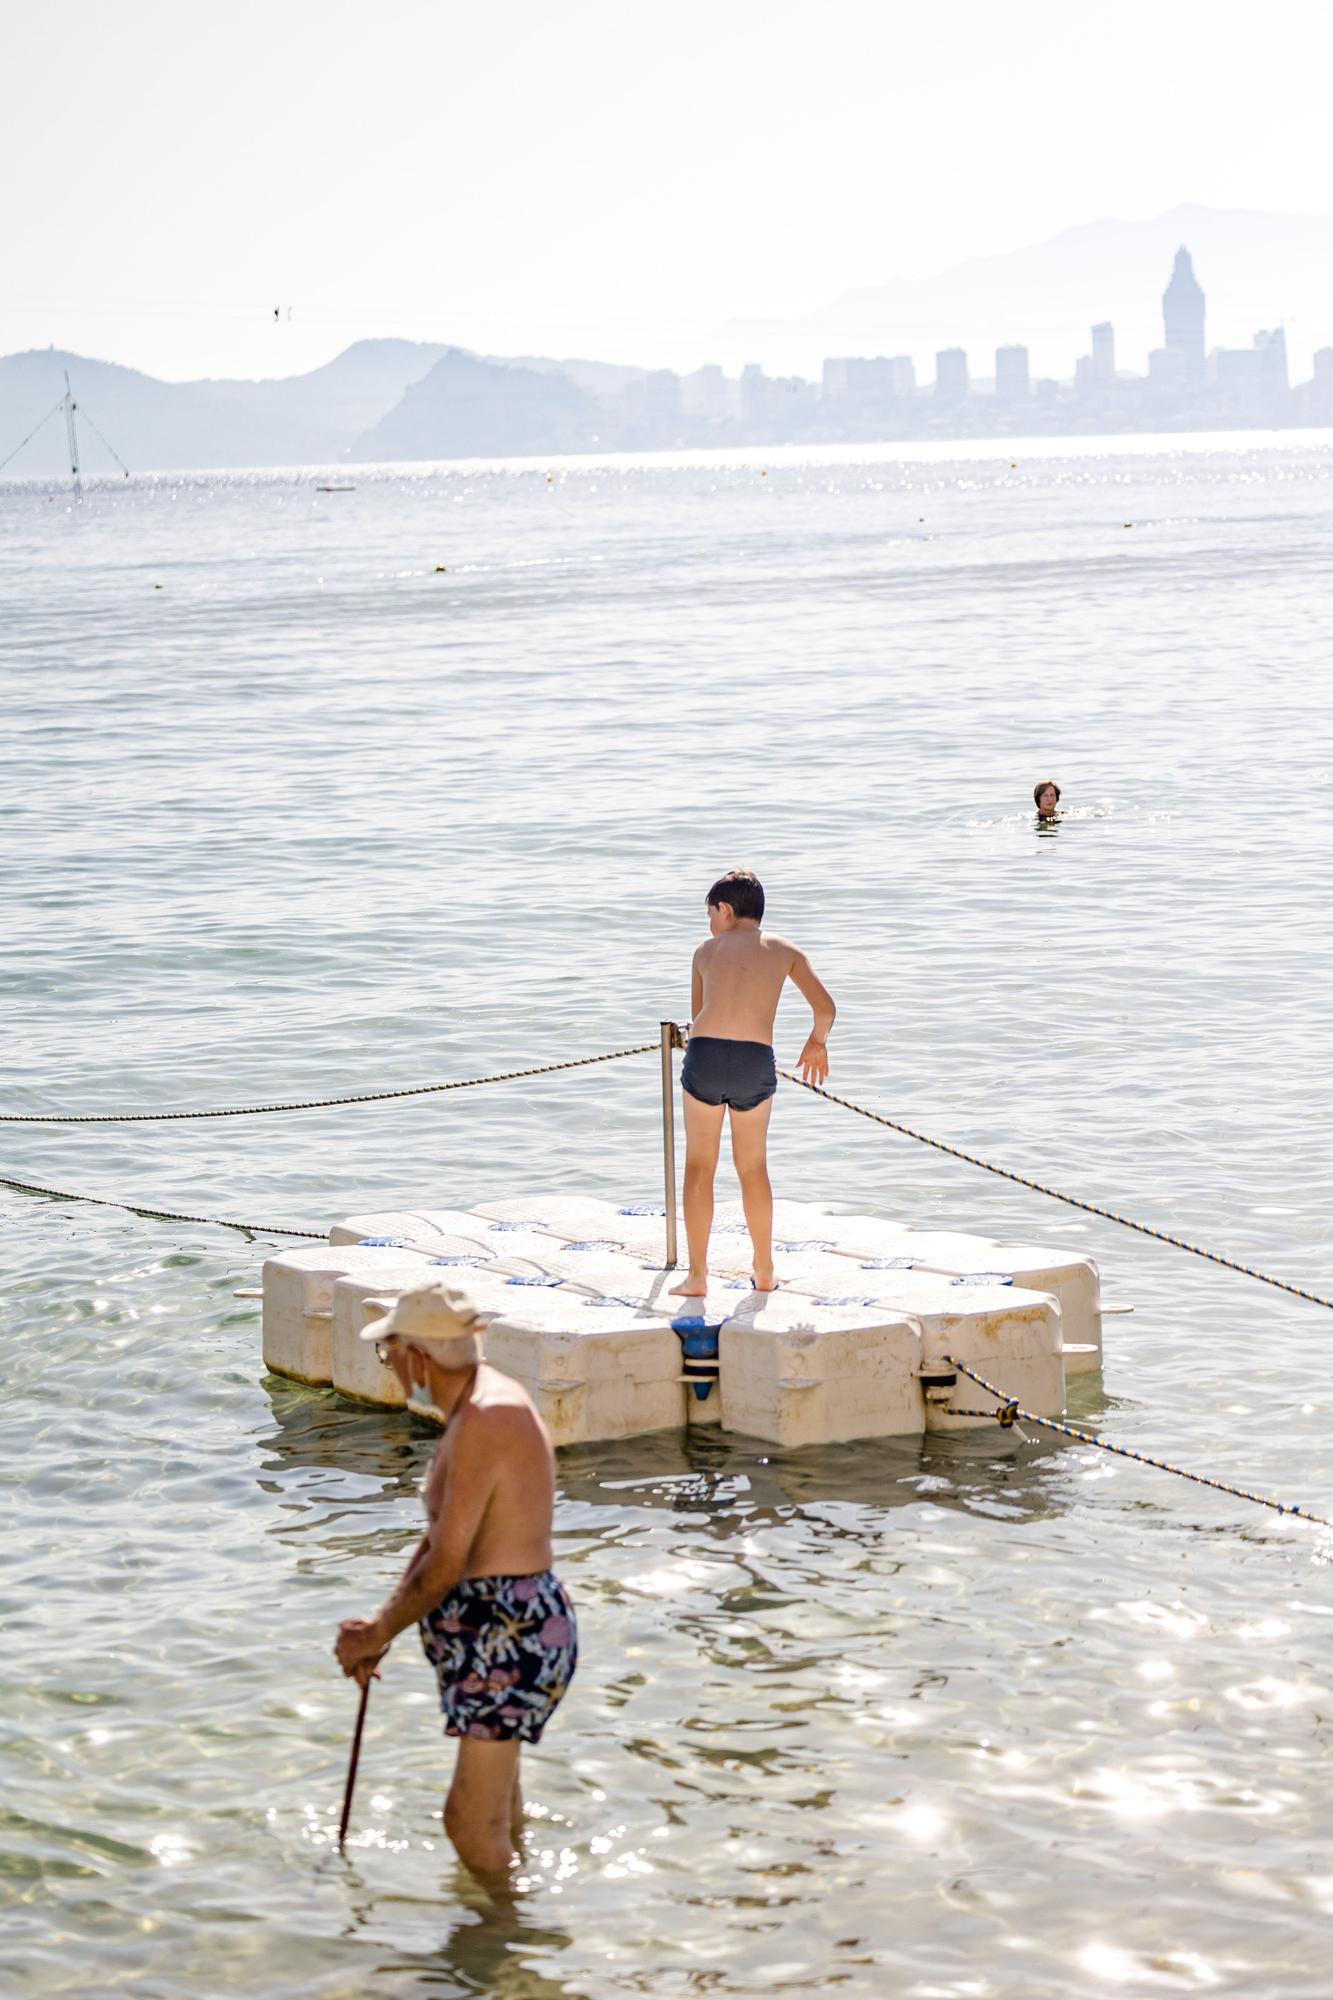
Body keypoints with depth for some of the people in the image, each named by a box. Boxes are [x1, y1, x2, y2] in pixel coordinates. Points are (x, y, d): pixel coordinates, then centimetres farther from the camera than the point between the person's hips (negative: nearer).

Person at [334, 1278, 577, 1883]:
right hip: (503, 1634, 11)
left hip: (510, 1636, -11)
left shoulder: (483, 1421, -23)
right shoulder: (480, 1406, 10)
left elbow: (445, 1565, -21)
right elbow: (437, 1537, 16)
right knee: (496, 1811, 24)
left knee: (472, 1823, -7)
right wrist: (382, 1626, 8)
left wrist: (377, 1634, -7)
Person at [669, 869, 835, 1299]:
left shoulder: (707, 950, 18)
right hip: (756, 1062, 1)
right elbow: (826, 1008, 11)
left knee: (699, 1166, 11)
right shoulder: (785, 950, 17)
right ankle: (764, 1271, 26)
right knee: (752, 1167, 18)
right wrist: (817, 1042, 31)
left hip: (705, 1054, -1)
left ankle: (696, 1276, 9)